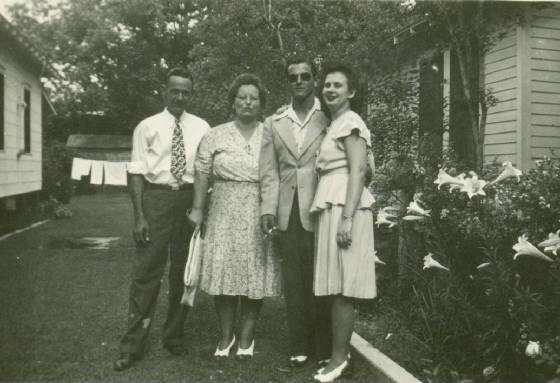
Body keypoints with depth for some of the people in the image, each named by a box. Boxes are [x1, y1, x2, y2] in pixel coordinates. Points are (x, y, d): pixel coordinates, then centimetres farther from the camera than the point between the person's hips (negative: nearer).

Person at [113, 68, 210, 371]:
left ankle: (174, 337, 27)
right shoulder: (147, 127, 3)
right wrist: (139, 216, -10)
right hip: (156, 198, -2)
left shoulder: (201, 128, 7)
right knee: (146, 272, -2)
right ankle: (133, 344, 9)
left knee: (183, 272, 11)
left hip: (189, 198, 2)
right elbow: (136, 173, -1)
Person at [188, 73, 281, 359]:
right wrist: (197, 208, -2)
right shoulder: (216, 135, 8)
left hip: (260, 216, 0)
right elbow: (202, 175, 5)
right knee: (223, 273, 1)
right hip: (223, 214, 1)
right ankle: (225, 336, 18)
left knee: (255, 276, 2)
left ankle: (246, 338, 16)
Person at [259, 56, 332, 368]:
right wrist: (268, 208, -3)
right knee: (293, 280, 9)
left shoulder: (329, 120, 2)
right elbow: (269, 171, 7)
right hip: (287, 214, 3)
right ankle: (300, 346, 21)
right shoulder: (274, 124, 11)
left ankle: (323, 348, 17)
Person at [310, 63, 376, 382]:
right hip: (331, 207, 9)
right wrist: (338, 215, 14)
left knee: (342, 287, -6)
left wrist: (347, 218, -22)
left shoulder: (350, 122, -5)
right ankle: (341, 353, 18)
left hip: (344, 207, -9)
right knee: (336, 286, 10)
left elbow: (359, 171, -15)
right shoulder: (335, 124, 22)